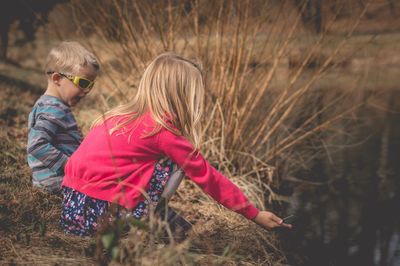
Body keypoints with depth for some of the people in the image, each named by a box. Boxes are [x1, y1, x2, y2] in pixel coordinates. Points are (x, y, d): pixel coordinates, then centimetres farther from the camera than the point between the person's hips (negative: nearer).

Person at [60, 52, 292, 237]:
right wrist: (255, 214, 5)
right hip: (96, 213, -8)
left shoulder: (128, 115, 11)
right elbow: (207, 176, -4)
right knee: (173, 165, -5)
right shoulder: (164, 129, -11)